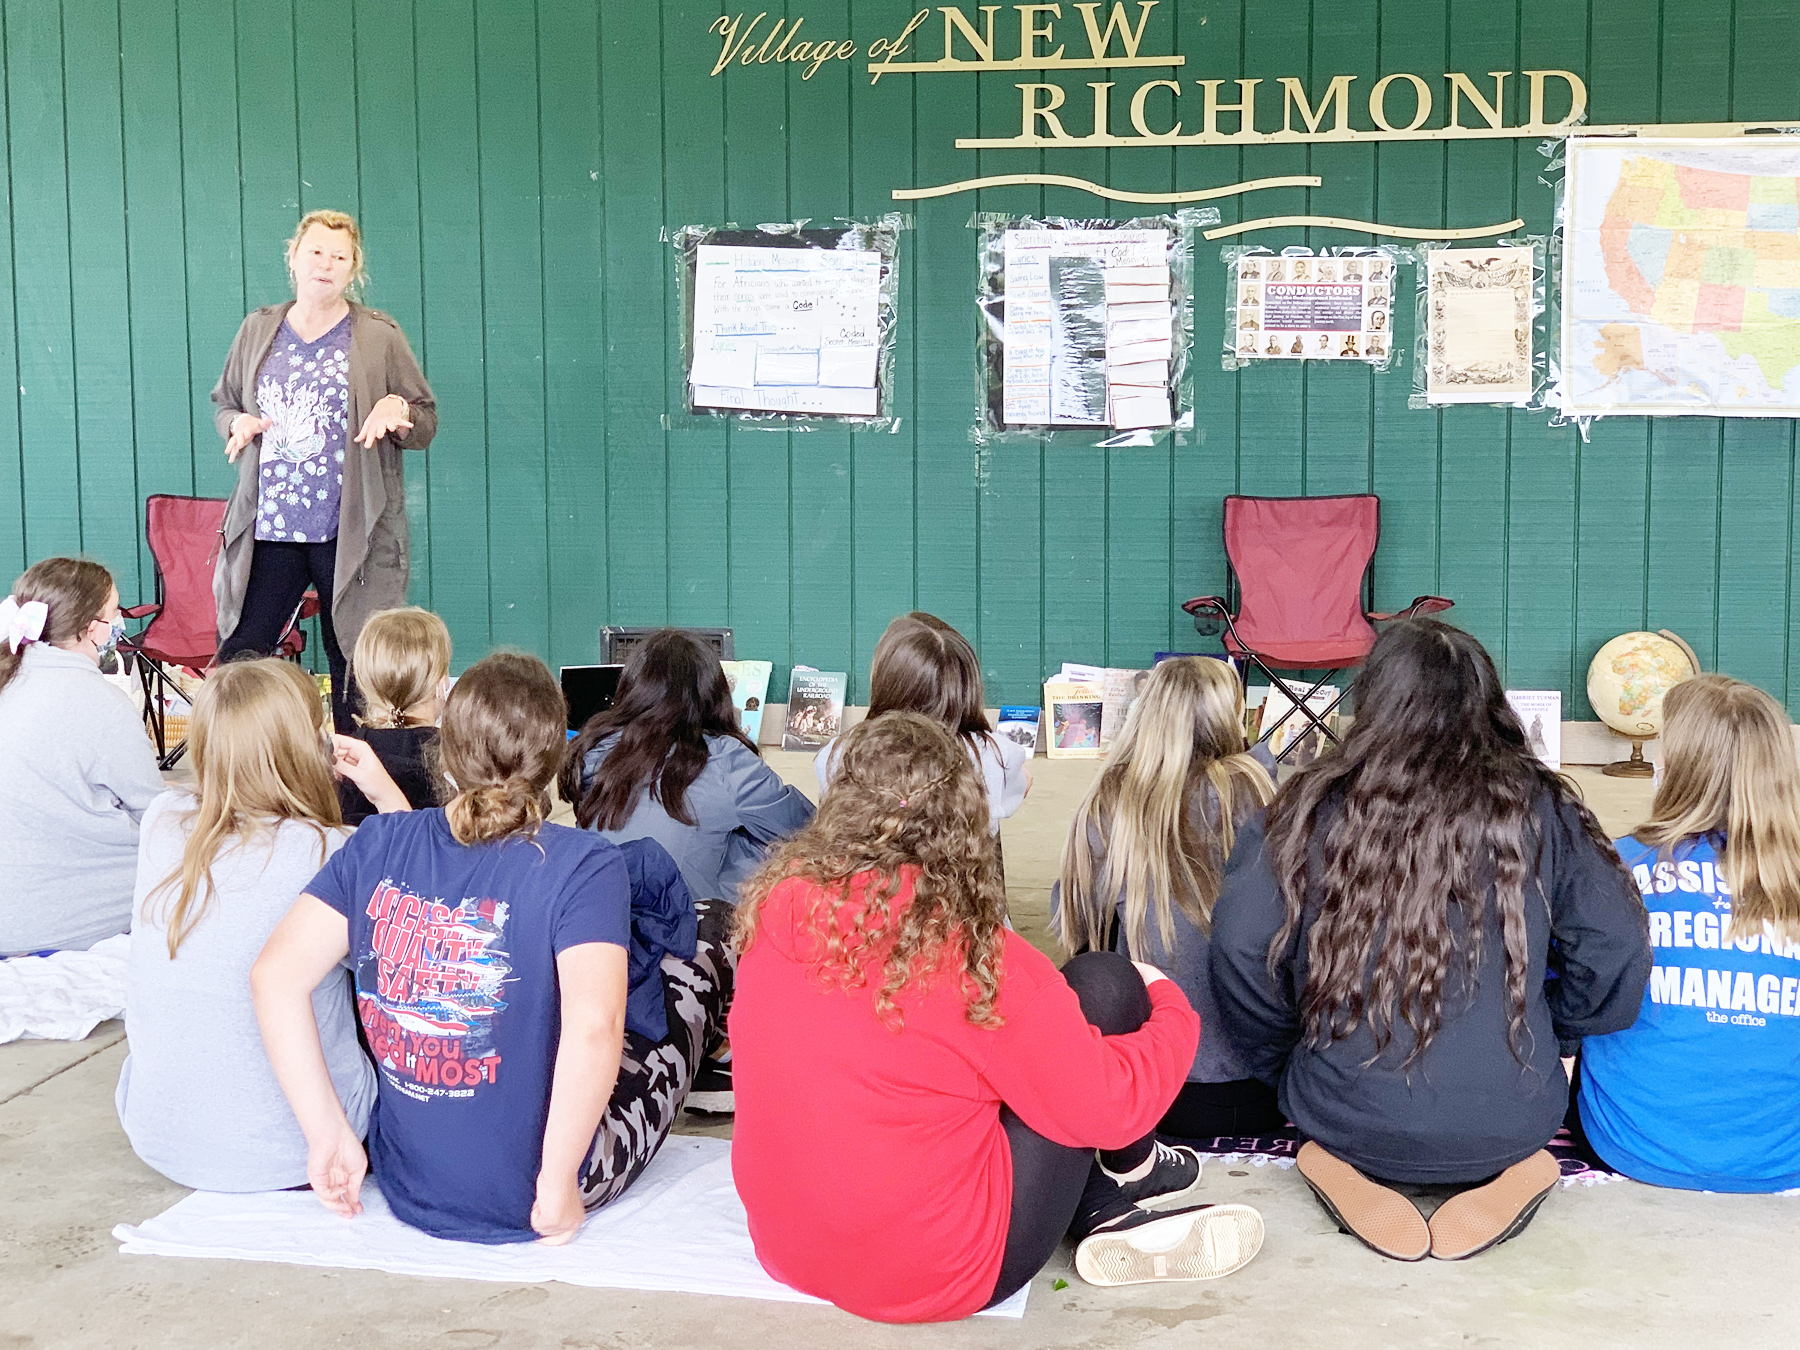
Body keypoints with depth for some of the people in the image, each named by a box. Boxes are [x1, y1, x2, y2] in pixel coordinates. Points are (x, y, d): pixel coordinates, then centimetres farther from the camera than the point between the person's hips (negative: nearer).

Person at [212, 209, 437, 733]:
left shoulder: (380, 337, 4)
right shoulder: (258, 330, 12)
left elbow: (426, 424, 6)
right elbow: (224, 402, 23)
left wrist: (396, 409, -15)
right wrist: (238, 423, 0)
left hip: (349, 533, -2)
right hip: (267, 529, 3)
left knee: (354, 667, 2)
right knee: (238, 658, 0)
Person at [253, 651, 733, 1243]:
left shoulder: (379, 843, -8)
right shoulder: (583, 865, -21)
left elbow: (275, 976, -10)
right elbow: (593, 1027, -33)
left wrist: (328, 1134, -5)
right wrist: (557, 1184, -22)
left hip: (407, 1186, 4)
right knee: (693, 968, 19)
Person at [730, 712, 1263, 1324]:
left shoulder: (774, 905, -7)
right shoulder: (972, 954, -22)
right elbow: (1108, 1105, -12)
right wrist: (1169, 1006, 7)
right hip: (933, 1273, -6)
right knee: (1103, 983, 2)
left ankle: (1107, 1216, 17)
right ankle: (1130, 1171, 26)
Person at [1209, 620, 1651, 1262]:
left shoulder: (1314, 806, -4)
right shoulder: (1538, 807, -1)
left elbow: (1239, 944, -10)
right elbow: (1617, 946, -4)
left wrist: (1284, 1065, 7)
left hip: (1347, 1122, 0)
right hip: (1511, 1127, 0)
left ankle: (1344, 1168, 0)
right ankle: (1505, 1169, 1)